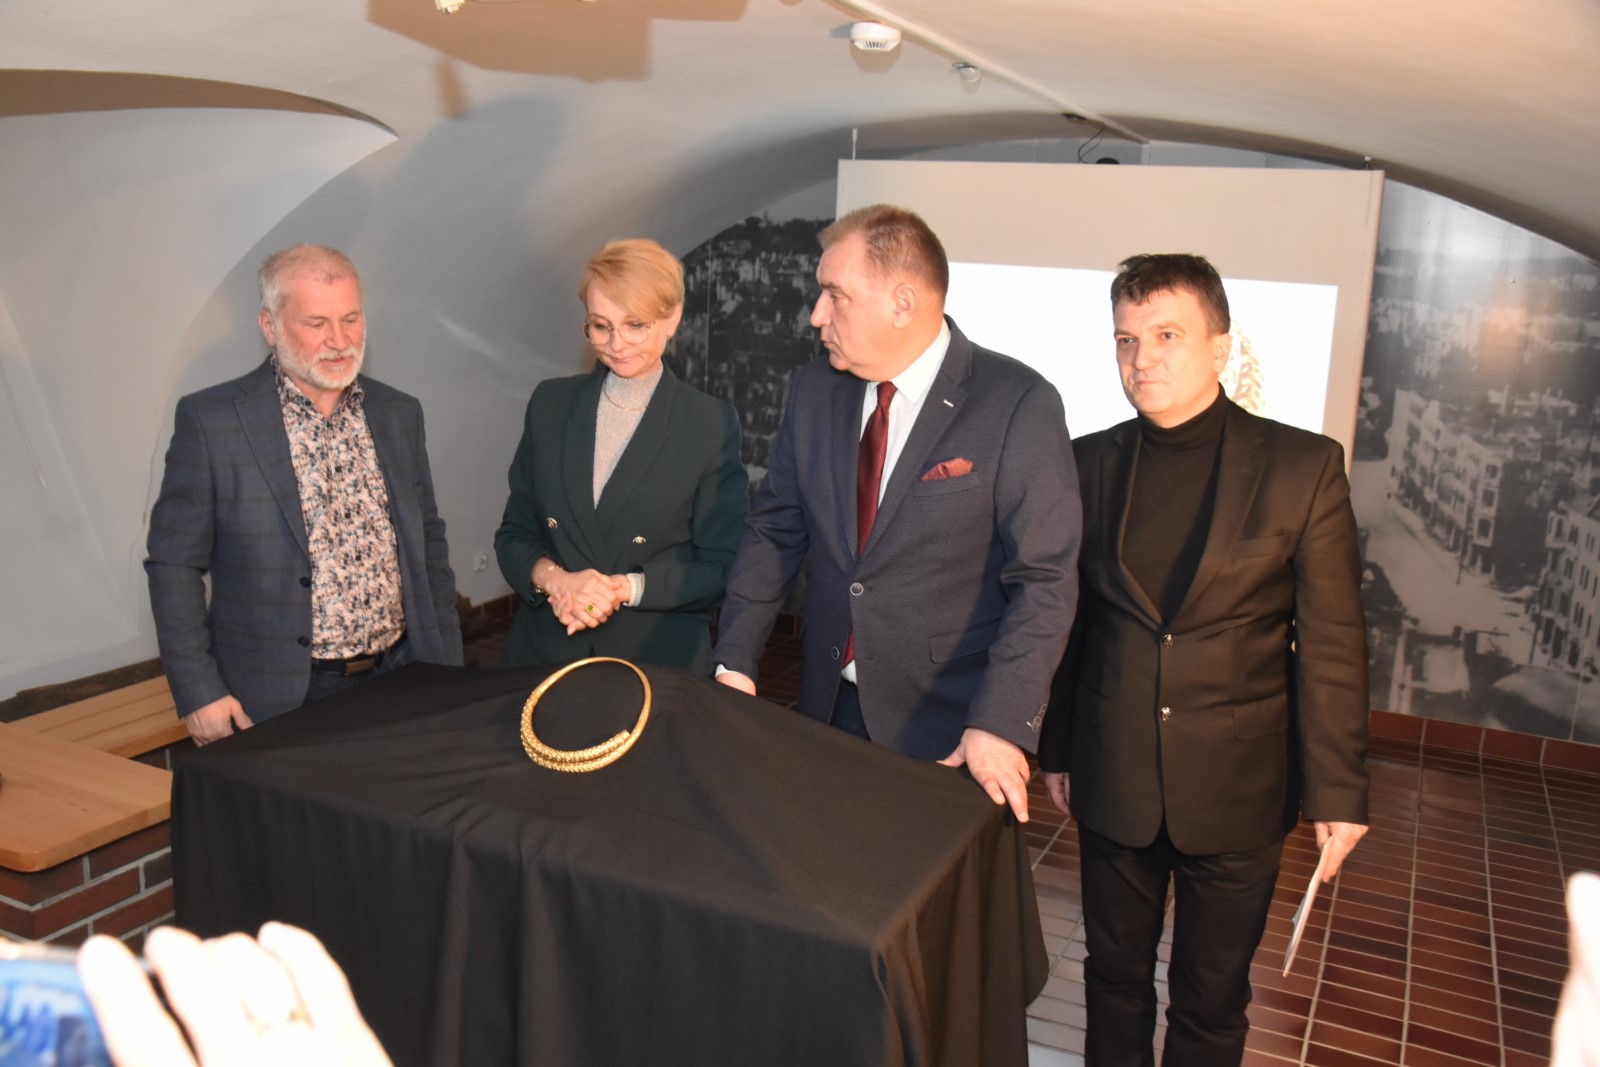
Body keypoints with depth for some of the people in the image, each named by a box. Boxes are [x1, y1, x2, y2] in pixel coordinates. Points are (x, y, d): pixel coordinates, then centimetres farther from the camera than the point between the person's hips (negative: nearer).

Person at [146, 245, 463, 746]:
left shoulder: (399, 414, 7)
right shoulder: (209, 420, -6)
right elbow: (174, 563, -4)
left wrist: (448, 672, 9)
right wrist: (198, 693, -8)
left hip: (399, 686, 4)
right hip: (278, 703, -3)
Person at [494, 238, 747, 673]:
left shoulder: (713, 423, -7)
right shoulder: (550, 403, 3)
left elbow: (720, 568, -6)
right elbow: (513, 534, 7)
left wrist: (625, 587, -18)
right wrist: (552, 577, -14)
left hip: (659, 665, -2)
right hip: (542, 653, 3)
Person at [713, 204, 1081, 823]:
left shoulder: (1020, 405, -14)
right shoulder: (814, 392, 2)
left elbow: (1045, 580, -16)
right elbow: (773, 532, 8)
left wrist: (1000, 725, -23)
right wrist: (735, 663, 0)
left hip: (951, 732, -4)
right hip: (830, 710, 5)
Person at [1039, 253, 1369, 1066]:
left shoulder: (1302, 466, -8)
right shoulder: (1092, 463, 0)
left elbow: (1331, 645, -7)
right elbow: (1070, 622, 6)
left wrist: (1336, 789, -6)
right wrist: (1057, 747, 10)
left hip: (1236, 791, -2)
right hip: (1111, 782, 2)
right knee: (1114, 977, 18)